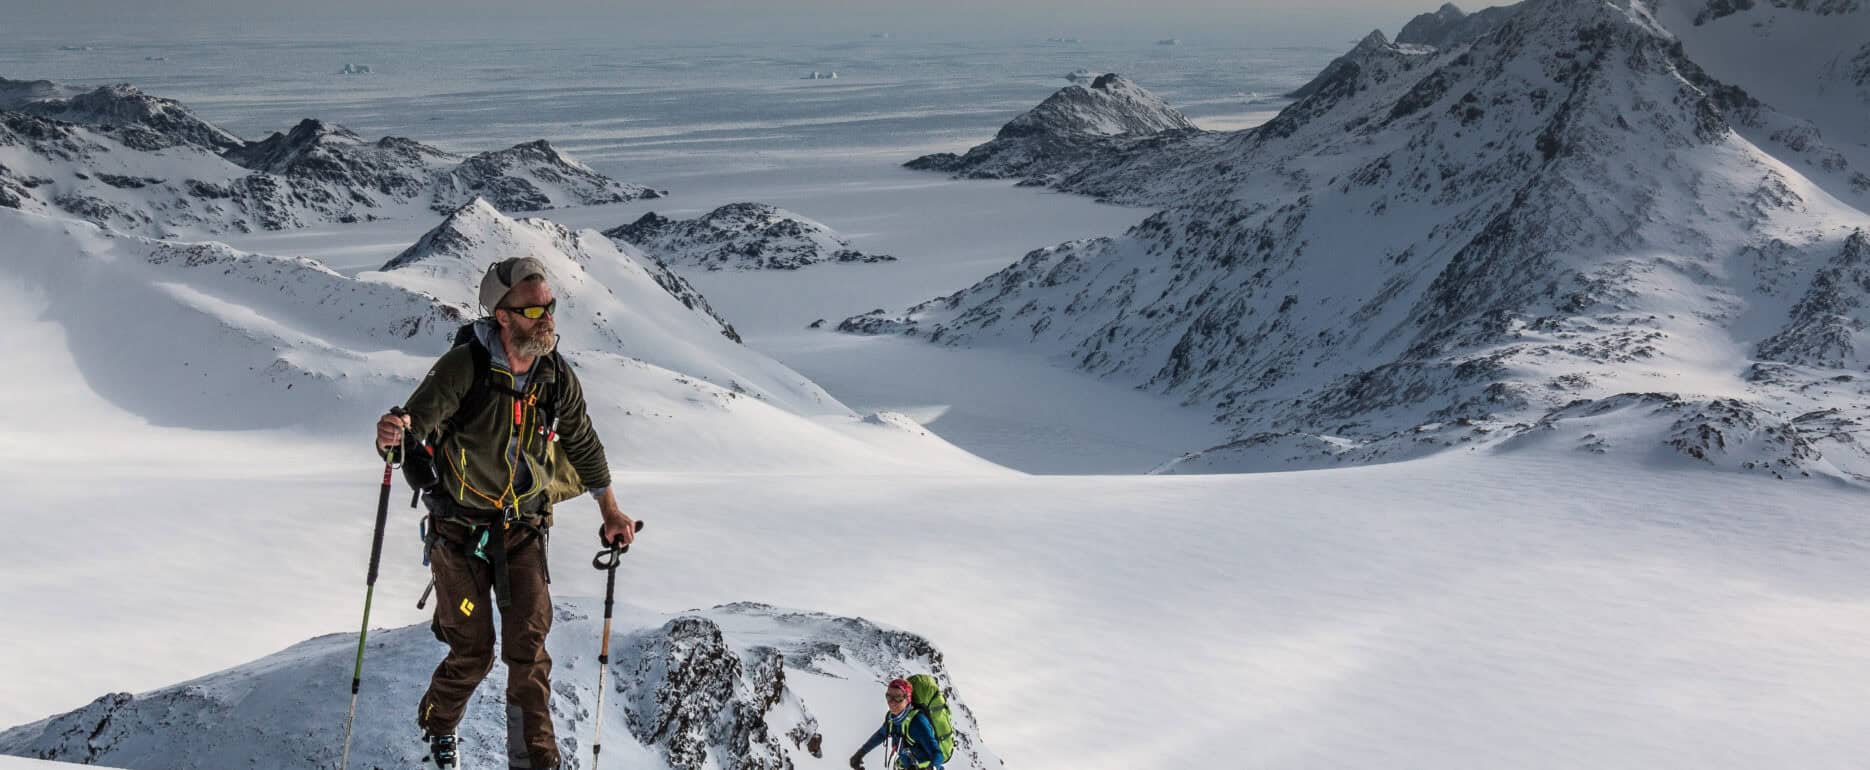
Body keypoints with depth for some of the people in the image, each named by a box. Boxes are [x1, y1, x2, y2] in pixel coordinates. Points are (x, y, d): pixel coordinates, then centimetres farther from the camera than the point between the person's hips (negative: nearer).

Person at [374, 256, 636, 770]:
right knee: (473, 652, 2)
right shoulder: (464, 367, -20)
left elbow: (583, 444, 10)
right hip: (459, 530, -3)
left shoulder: (557, 376, -6)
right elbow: (416, 423, -23)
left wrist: (611, 512, 15)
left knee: (529, 649, -3)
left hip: (523, 530, 3)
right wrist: (392, 436, -48)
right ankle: (437, 725, 33)